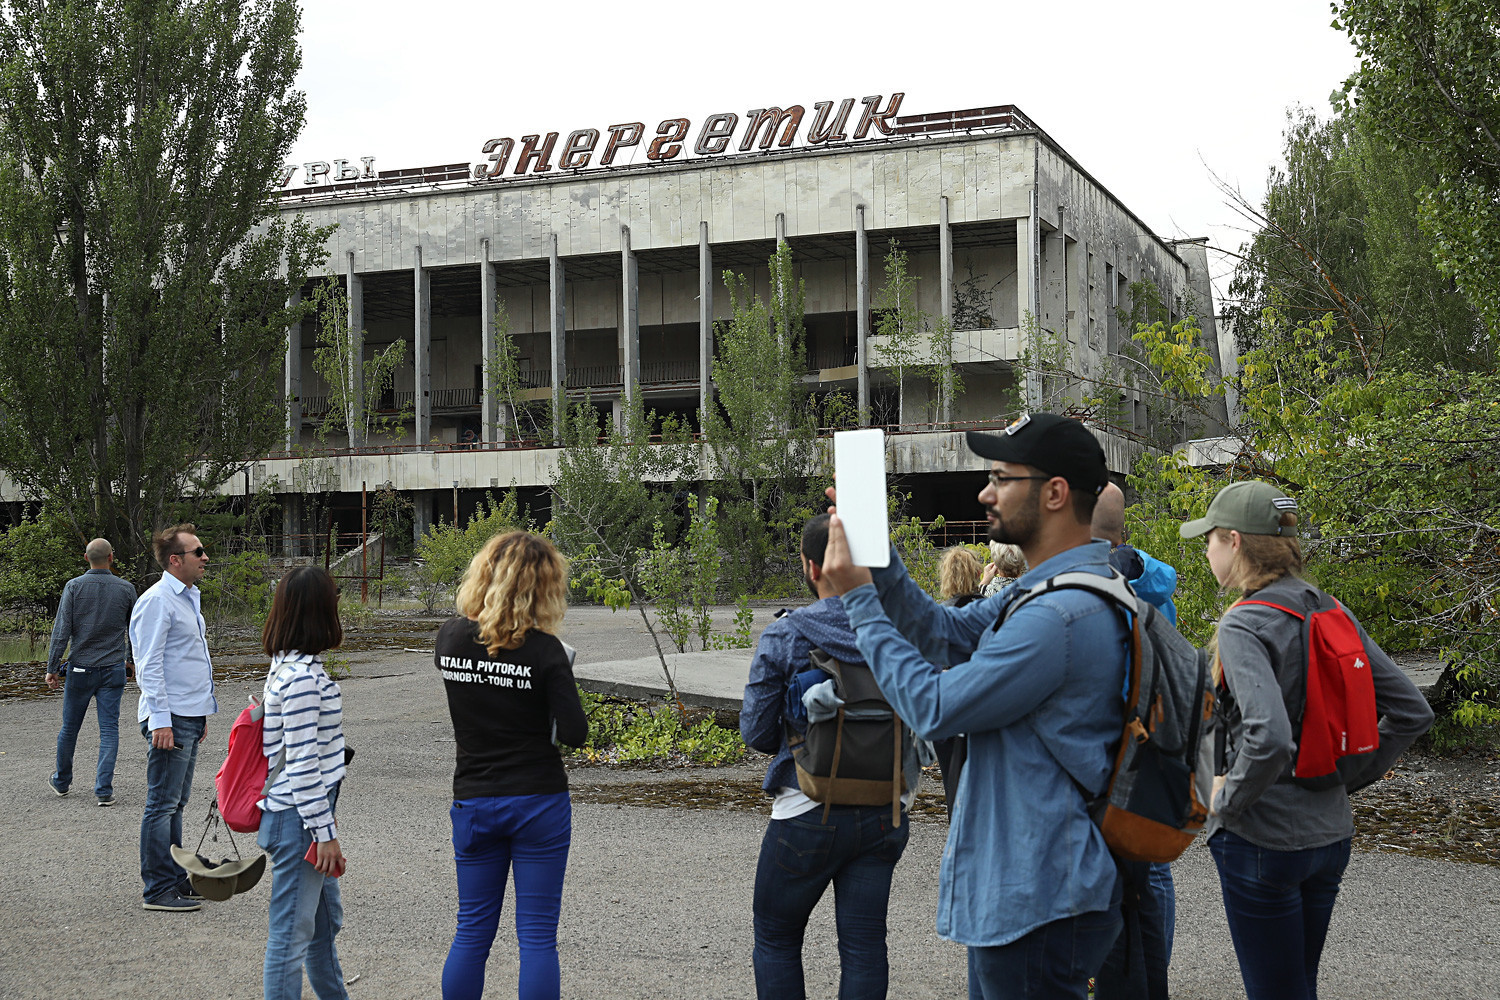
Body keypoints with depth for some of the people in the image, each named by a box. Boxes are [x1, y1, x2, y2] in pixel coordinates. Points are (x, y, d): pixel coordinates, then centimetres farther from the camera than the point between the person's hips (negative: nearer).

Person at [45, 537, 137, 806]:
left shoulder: (74, 586, -5)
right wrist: (131, 657, 27)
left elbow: (61, 630, -9)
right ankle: (104, 789, -4)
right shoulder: (126, 589, -1)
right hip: (113, 669, 0)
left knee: (70, 727, 14)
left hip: (80, 667, 0)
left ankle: (62, 781, 31)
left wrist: (53, 668, -4)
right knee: (109, 729, 1)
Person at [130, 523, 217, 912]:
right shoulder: (157, 600, -14)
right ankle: (158, 889, 1)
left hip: (190, 716, 10)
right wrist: (161, 720, -21)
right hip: (170, 719, -10)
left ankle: (176, 879, 22)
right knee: (162, 804, -4)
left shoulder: (189, 597, 16)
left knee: (175, 803, 15)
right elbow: (150, 666, -17)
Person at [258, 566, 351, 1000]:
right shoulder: (302, 678, -21)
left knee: (326, 919, 23)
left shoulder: (289, 667, 10)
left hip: (300, 814, 10)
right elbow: (301, 763, -22)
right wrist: (325, 832, -18)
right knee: (291, 933, 0)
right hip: (298, 819, -10)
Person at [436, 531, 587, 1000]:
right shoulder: (544, 650, -15)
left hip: (473, 802, 4)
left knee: (472, 931, 14)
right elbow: (574, 733, -13)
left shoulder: (449, 637, -2)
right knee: (537, 935, 5)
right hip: (539, 802, -3)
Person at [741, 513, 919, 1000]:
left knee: (775, 938, 15)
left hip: (808, 815, -3)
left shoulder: (783, 636, -12)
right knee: (864, 944, 11)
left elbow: (756, 732, -6)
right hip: (885, 810, 3)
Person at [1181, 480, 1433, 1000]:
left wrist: (1227, 802, -16)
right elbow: (1412, 712, 6)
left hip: (1263, 841, -7)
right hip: (1331, 834, 7)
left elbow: (1269, 739, -32)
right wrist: (1347, 778, 11)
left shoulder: (1244, 625, -18)